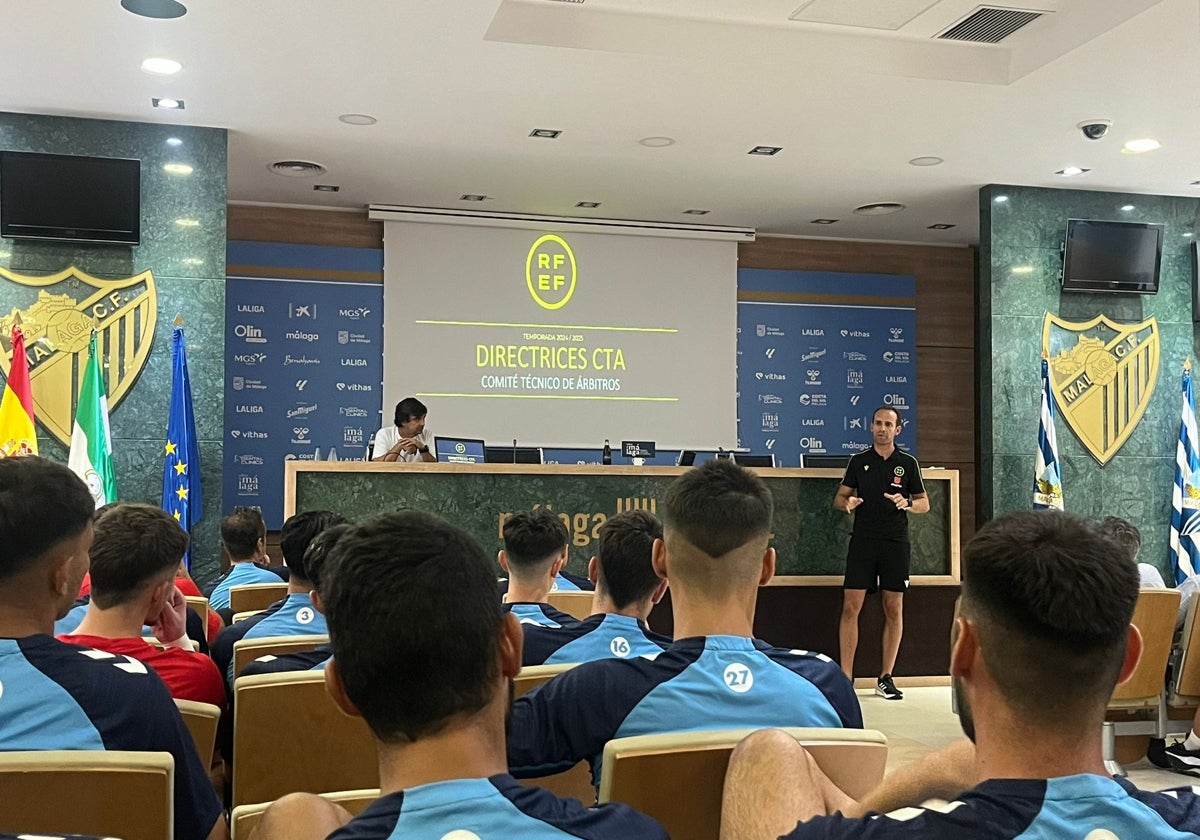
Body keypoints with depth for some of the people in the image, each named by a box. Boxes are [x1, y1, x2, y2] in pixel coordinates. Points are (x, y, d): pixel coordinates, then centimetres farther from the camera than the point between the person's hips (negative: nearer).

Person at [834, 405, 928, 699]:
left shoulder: (908, 463, 7)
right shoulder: (858, 461, 9)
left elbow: (924, 504, 10)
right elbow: (839, 497, 12)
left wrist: (907, 503, -11)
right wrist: (847, 503, -11)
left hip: (896, 542, 0)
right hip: (863, 540, 0)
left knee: (894, 609, 3)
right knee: (851, 606, -7)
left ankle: (886, 678, 12)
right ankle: (845, 677, -2)